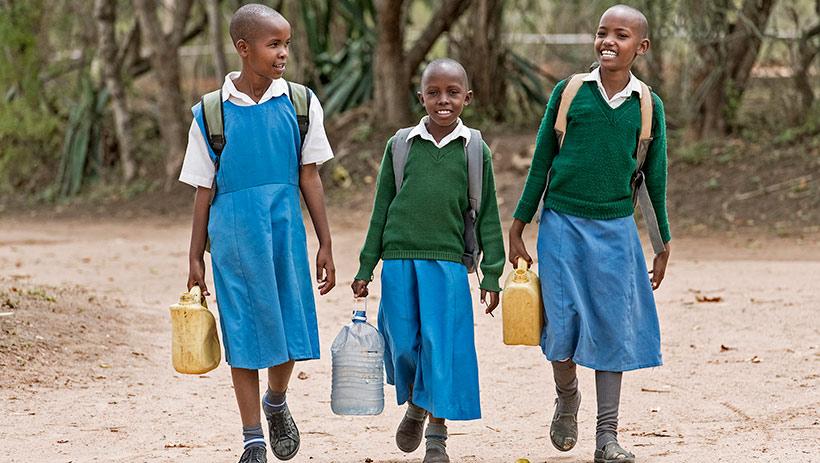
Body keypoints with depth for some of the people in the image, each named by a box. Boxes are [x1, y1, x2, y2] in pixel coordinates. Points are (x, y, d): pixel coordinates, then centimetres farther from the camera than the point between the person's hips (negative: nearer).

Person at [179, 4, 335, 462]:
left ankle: (276, 403, 34)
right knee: (243, 336, 3)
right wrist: (196, 259, 5)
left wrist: (325, 245, 5)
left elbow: (310, 178, 6)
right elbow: (205, 190, 3)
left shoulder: (299, 104, 1)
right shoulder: (211, 113, -2)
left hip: (285, 231, 1)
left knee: (290, 330, 3)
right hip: (233, 234, -1)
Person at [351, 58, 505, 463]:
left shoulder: (475, 151, 4)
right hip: (399, 261, 1)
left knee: (442, 346, -4)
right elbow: (381, 210, 10)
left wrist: (491, 275, 3)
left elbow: (487, 217, 7)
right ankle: (414, 406, 33)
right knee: (403, 343, 3)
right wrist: (366, 269, 9)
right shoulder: (401, 145, 6)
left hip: (448, 262, -1)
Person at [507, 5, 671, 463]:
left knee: (612, 331, 1)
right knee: (561, 328, -3)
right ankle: (567, 399, 27)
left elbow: (656, 179, 9)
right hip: (562, 226, -1)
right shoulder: (568, 93, -1)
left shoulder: (648, 106, 1)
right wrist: (518, 229, 7)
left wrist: (664, 246, 11)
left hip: (615, 232, 1)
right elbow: (540, 165, 6)